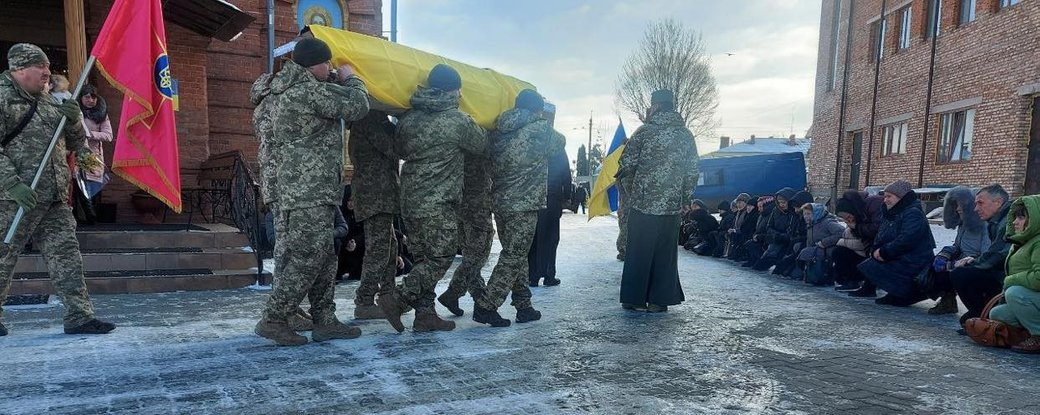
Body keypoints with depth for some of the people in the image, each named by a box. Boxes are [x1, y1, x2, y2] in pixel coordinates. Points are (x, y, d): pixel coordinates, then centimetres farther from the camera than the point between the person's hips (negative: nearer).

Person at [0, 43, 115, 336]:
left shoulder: (47, 101, 18)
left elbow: (76, 144, 21)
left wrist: (73, 119, 1)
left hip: (55, 199, 7)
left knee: (65, 254, 3)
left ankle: (79, 316, 5)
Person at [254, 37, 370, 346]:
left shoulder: (287, 89, 17)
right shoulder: (311, 91, -14)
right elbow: (357, 107, -10)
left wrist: (338, 82, 20)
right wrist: (351, 79, 7)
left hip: (303, 189, 10)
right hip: (310, 191, -10)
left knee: (324, 258, 12)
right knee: (307, 258, -6)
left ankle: (324, 321, 18)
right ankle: (273, 320, 2)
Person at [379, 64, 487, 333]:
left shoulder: (409, 117, 8)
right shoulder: (458, 120, -10)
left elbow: (398, 150, 21)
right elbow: (481, 146, 6)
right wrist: (476, 127, 25)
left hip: (409, 200, 7)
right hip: (439, 203, -7)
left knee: (423, 259, 13)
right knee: (441, 258, 1)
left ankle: (425, 314, 14)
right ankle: (396, 300, -7)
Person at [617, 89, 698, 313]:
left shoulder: (645, 131, -6)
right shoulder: (686, 135, 6)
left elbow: (627, 164, -6)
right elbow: (692, 172, 7)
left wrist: (635, 184, 13)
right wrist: (683, 196, 16)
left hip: (642, 202, -3)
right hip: (671, 205, 3)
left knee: (638, 252, 6)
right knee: (665, 253, 10)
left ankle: (634, 298, 11)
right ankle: (659, 300, 13)